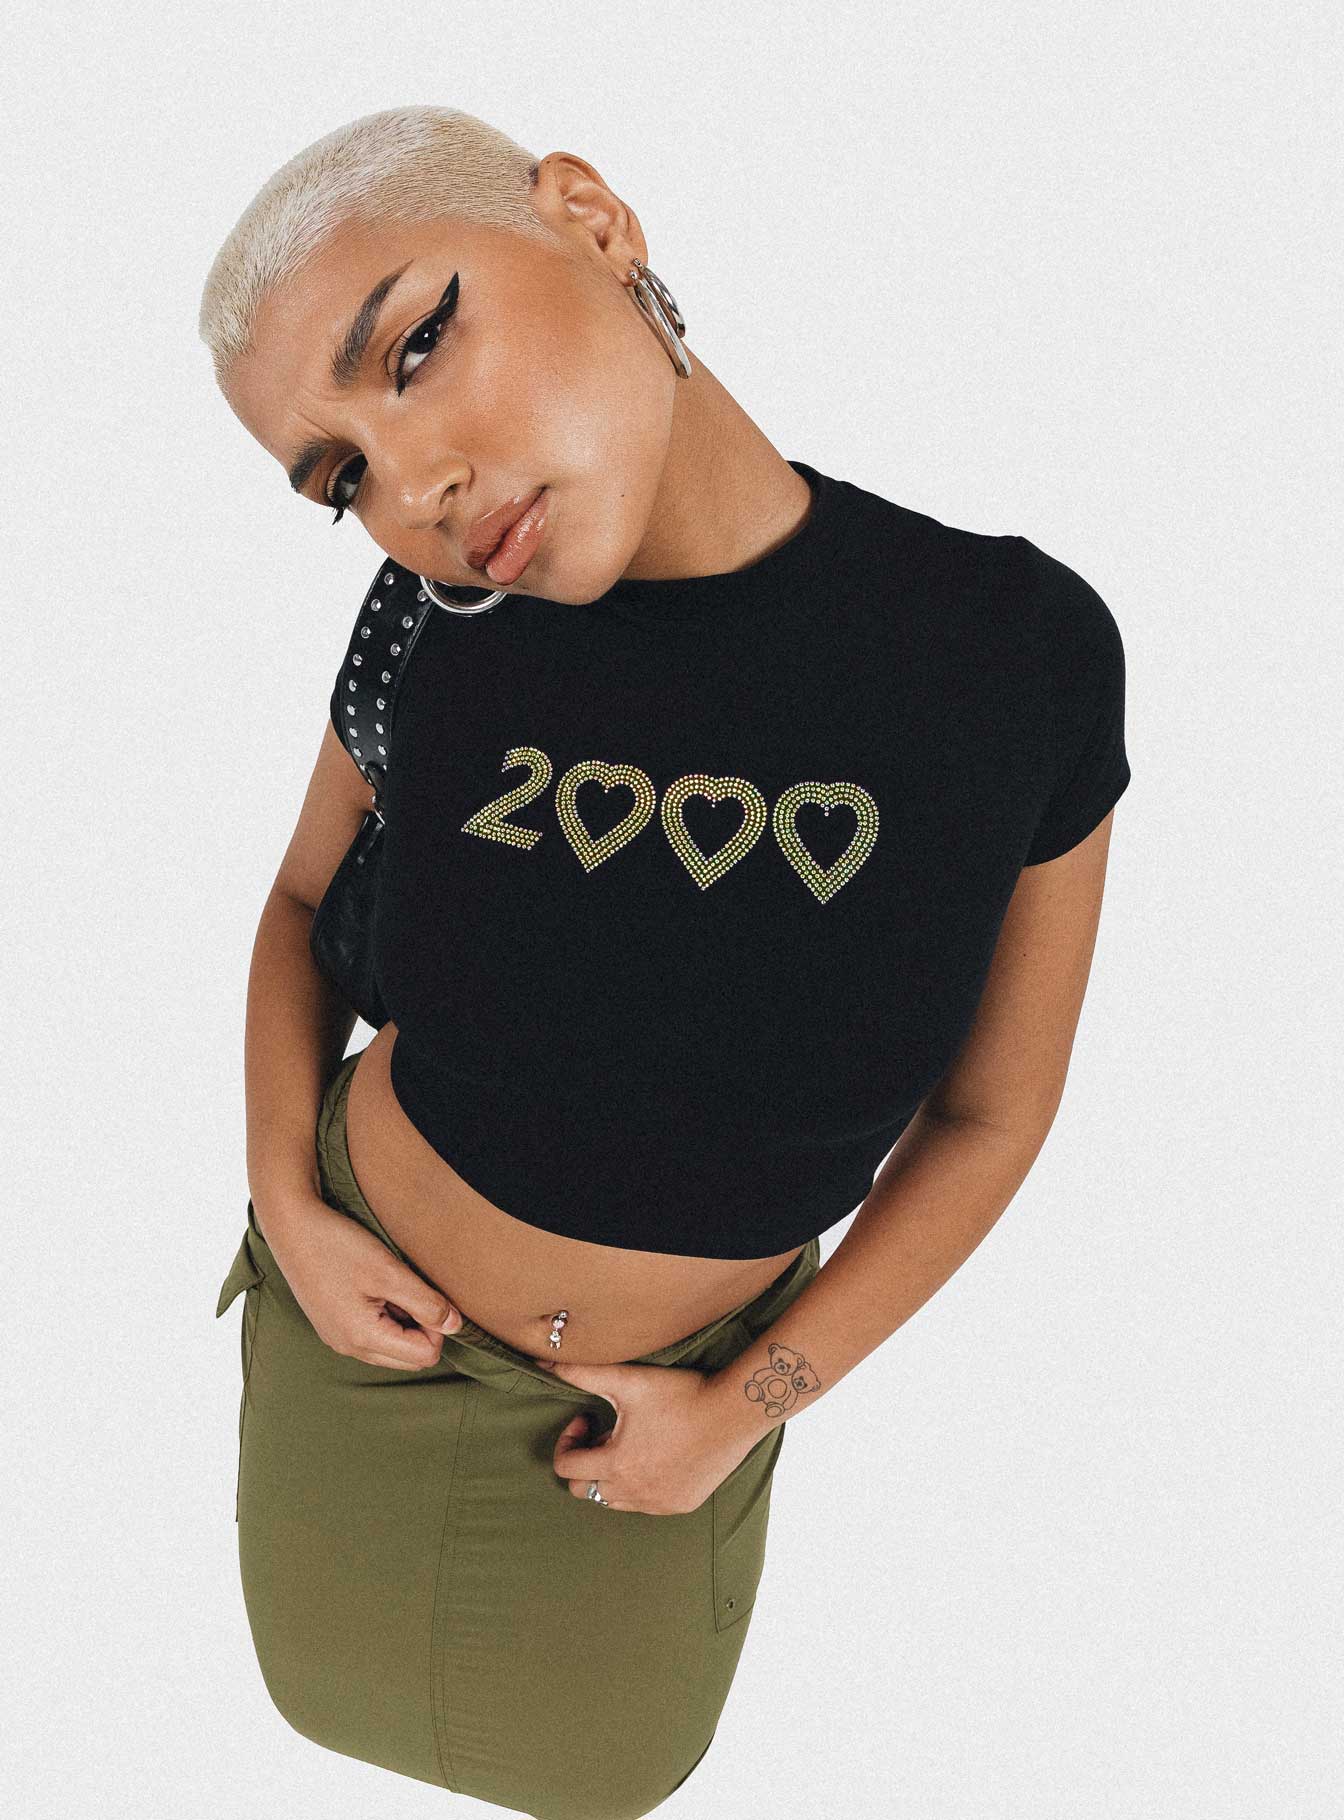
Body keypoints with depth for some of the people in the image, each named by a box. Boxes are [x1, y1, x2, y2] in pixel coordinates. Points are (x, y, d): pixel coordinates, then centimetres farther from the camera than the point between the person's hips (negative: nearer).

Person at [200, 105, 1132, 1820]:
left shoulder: (1021, 647, -23)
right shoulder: (438, 622, -19)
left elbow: (991, 1110, -11)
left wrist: (749, 1405, -12)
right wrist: (288, 1206, -11)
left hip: (698, 1366, 0)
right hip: (373, 1309, 1)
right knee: (345, 1678, 25)